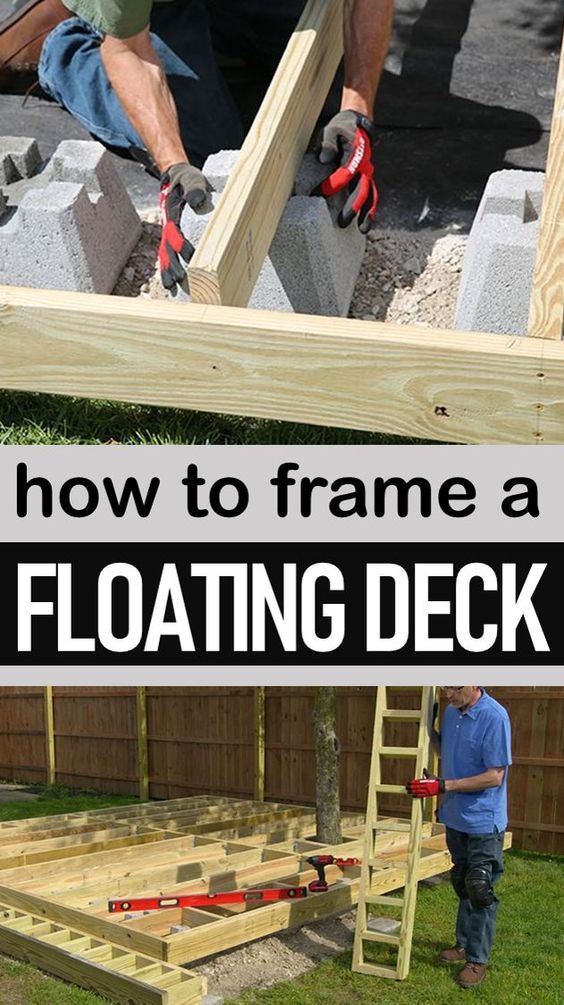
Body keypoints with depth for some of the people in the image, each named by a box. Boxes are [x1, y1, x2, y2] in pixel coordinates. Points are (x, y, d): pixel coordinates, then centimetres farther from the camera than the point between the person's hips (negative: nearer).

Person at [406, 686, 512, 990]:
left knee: (480, 892, 3)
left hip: (483, 823, -7)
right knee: (463, 886, 19)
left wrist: (442, 786, -24)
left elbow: (494, 776, -22)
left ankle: (478, 959, 15)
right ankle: (465, 944, 33)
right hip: (455, 819, 7)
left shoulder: (494, 717, -21)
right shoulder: (451, 712, 2)